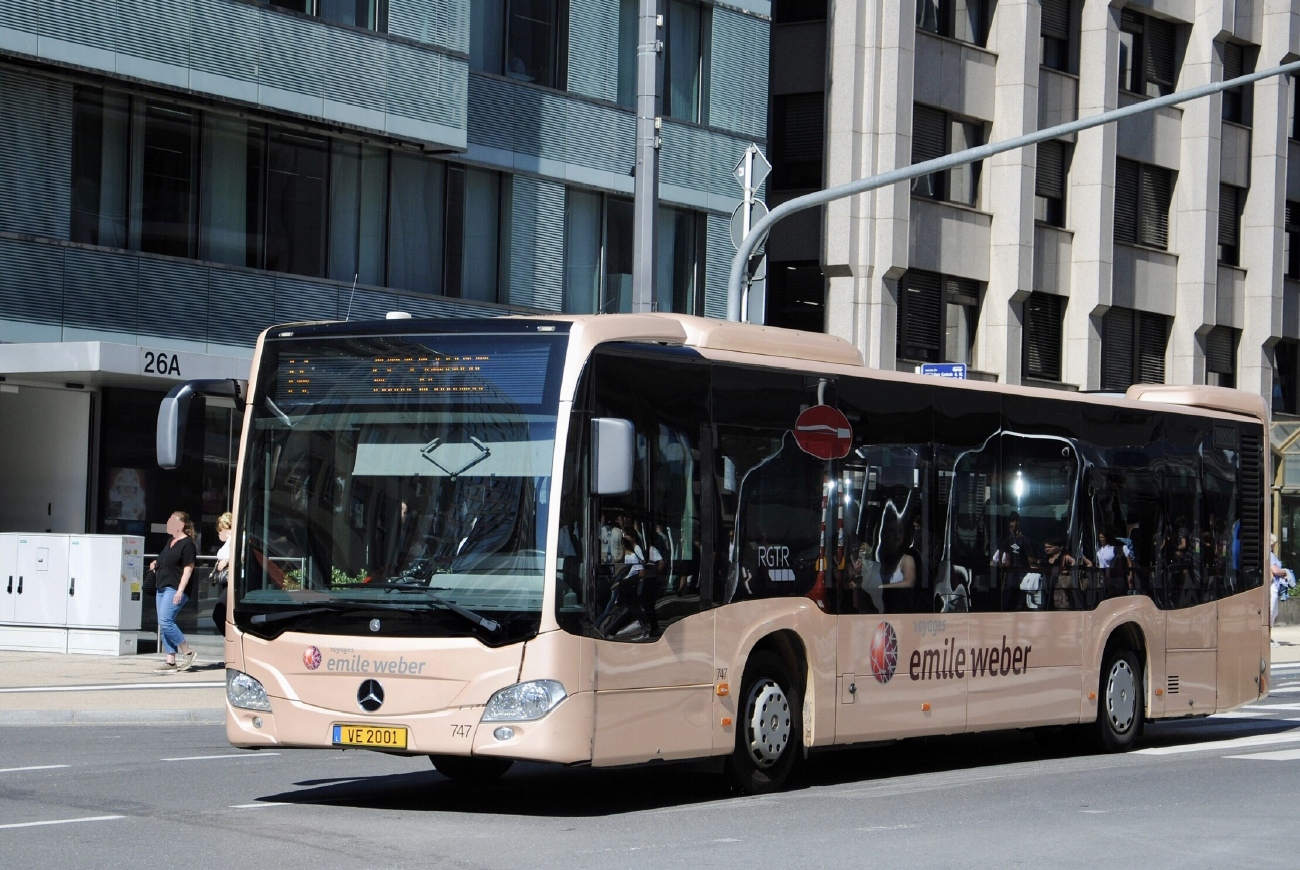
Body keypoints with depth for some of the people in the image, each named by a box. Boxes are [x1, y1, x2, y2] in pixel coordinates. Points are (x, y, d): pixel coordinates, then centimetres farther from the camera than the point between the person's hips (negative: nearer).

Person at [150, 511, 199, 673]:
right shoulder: (170, 541, 16)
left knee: (165, 621, -20)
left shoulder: (187, 544, -11)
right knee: (164, 625, 6)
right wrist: (156, 563, 12)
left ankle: (188, 653, -9)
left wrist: (180, 590, -21)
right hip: (163, 587, 10)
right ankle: (171, 662, 7)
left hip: (175, 589, -10)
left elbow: (188, 568, -16)